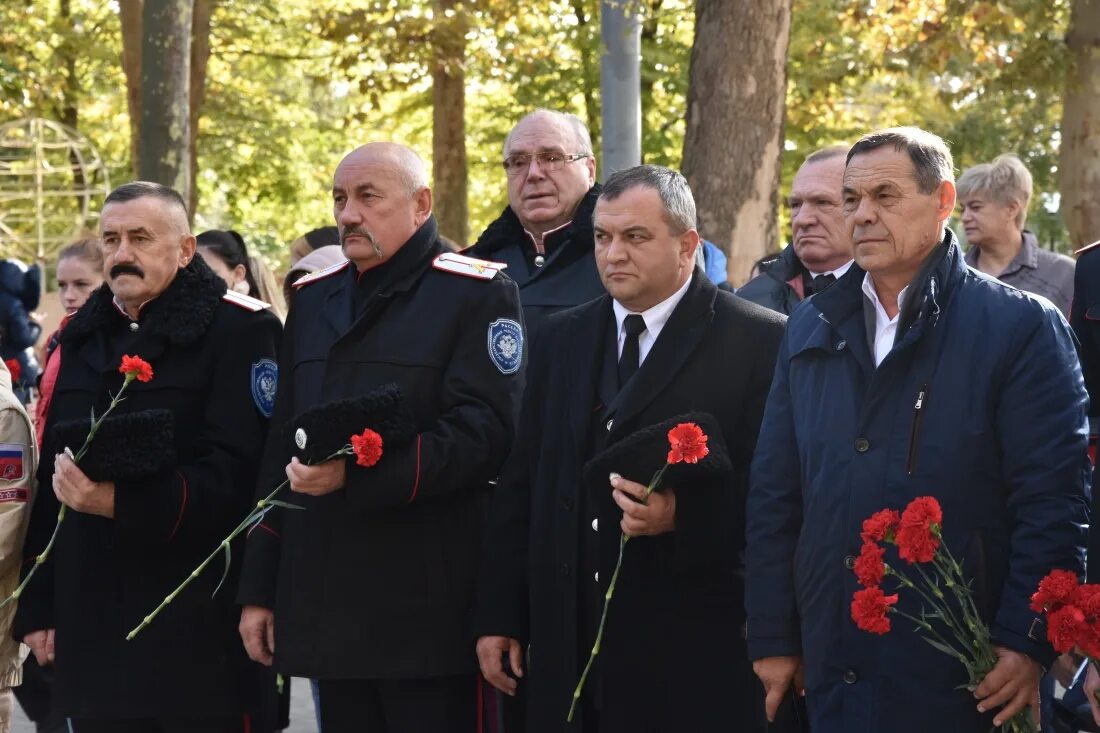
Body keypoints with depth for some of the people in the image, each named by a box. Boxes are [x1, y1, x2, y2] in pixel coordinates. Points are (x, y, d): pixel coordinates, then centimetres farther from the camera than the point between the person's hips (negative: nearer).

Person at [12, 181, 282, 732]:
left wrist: (122, 502, -27)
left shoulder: (239, 330, -5)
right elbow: (50, 483, 18)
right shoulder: (82, 339, 16)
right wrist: (38, 606, 13)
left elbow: (237, 474, -16)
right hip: (91, 628, 6)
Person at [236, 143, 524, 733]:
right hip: (327, 608, 6)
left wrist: (357, 475, -26)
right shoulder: (314, 298, 17)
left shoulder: (476, 294, -4)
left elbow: (484, 433, -16)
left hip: (426, 614, -6)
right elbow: (280, 448, 17)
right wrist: (258, 589, 13)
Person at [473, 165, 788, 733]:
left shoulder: (759, 342, -4)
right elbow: (521, 485, 14)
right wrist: (498, 616, 10)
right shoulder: (562, 338, 14)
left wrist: (681, 518, -23)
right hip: (569, 646, 5)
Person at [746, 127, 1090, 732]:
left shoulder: (1021, 327, -4)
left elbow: (1054, 501, -9)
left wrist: (1026, 643, -15)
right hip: (832, 677, 4)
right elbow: (773, 496, 12)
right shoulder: (811, 330, 12)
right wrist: (772, 638, 8)